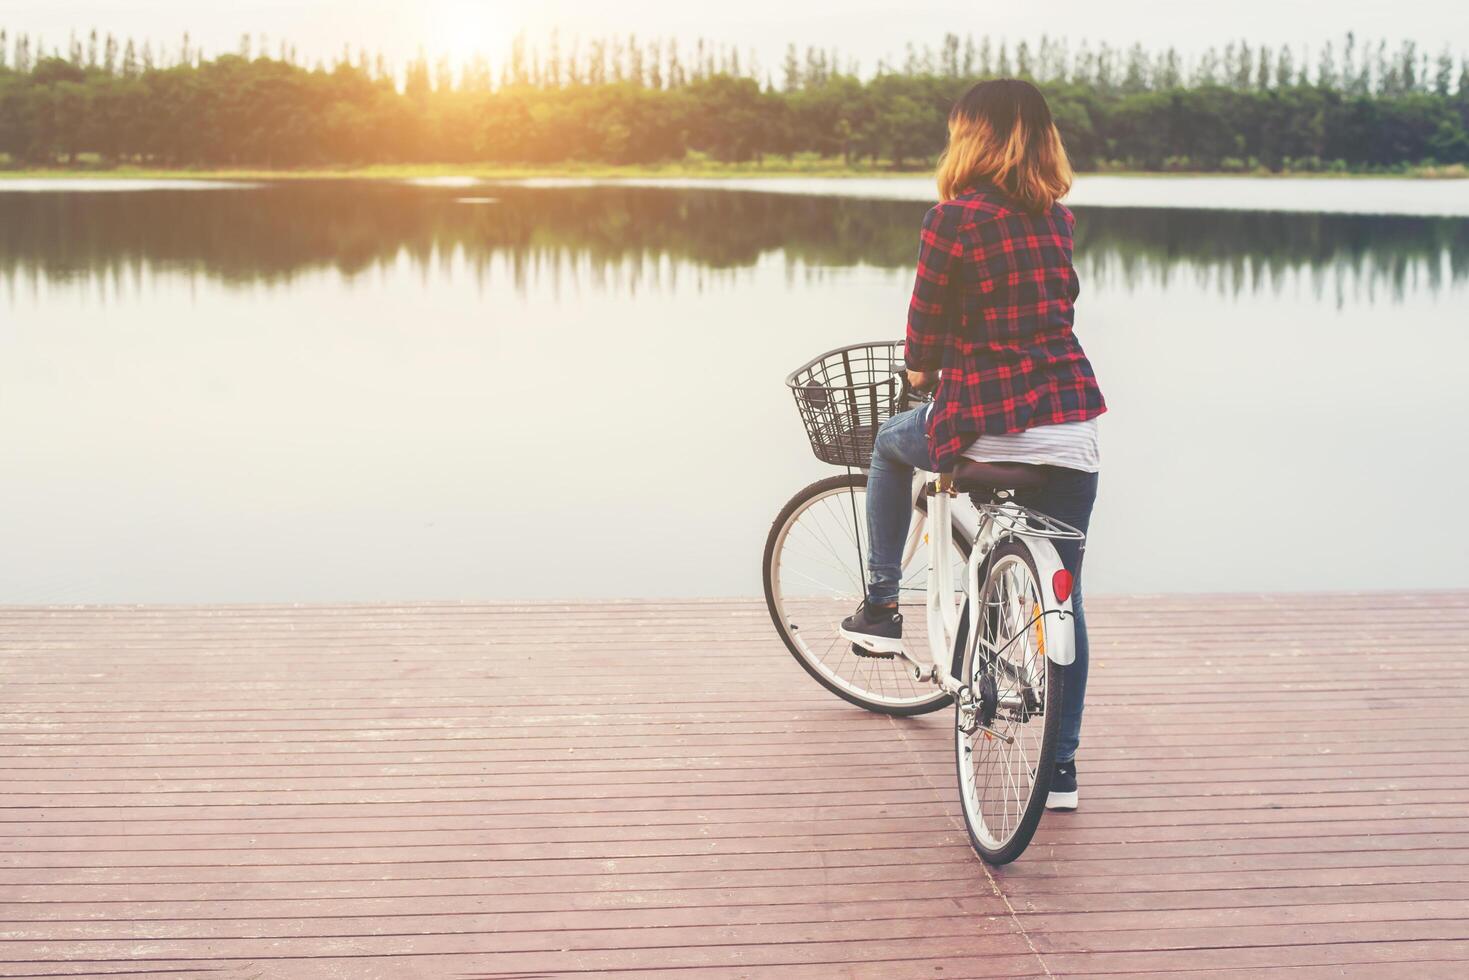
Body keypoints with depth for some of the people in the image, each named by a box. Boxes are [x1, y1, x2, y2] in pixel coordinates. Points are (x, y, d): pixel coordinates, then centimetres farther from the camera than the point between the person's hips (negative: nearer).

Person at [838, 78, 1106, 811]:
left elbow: (927, 318, -2)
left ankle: (881, 608, 31)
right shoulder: (1058, 219, 10)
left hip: (986, 426, -4)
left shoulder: (954, 218, -8)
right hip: (1071, 426, 4)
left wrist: (920, 371, 20)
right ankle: (1061, 766, 16)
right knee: (1062, 597, 12)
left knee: (893, 444, 29)